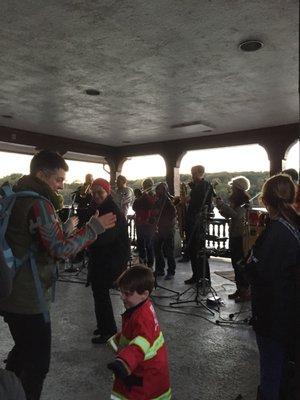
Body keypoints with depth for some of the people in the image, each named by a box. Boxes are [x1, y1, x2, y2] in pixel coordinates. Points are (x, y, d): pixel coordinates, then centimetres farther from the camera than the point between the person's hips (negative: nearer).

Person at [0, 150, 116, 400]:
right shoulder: (40, 204, -20)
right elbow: (61, 249, -24)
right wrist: (94, 228, -16)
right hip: (29, 299, -10)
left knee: (23, 350, 27)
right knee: (38, 361, 7)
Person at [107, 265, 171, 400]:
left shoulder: (142, 317, -33)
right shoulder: (142, 307, -3)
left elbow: (141, 343, -50)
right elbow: (130, 331, 17)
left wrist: (123, 362, -65)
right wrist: (117, 339, 27)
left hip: (149, 372, -9)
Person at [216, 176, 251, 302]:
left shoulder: (244, 203, -15)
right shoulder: (235, 200, 12)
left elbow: (237, 215, -30)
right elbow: (227, 214, 16)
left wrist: (222, 204, -28)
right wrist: (220, 204, 0)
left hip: (241, 238, -9)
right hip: (234, 236, 9)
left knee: (240, 265, -3)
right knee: (236, 264, 15)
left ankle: (246, 292, 7)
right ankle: (240, 289, 26)